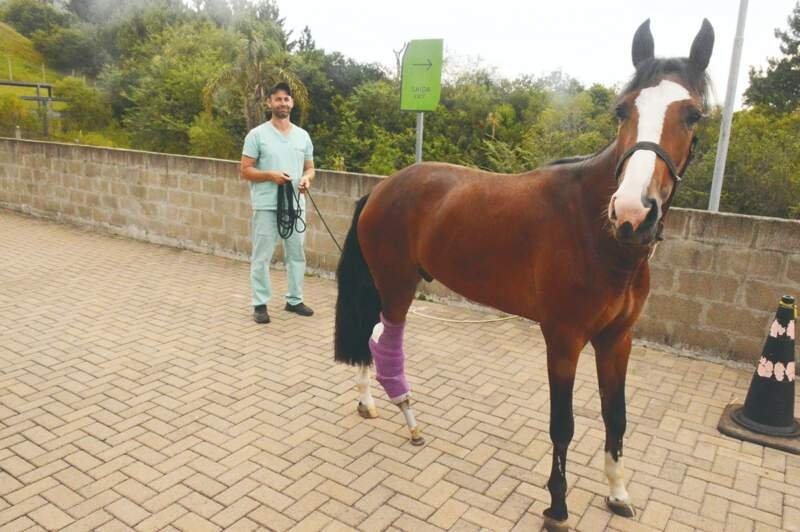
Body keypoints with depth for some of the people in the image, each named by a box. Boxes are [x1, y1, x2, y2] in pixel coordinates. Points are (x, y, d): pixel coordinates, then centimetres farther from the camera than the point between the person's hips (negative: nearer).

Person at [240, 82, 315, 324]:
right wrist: (271, 175, -20)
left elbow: (309, 167, 16)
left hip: (295, 205, 4)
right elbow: (245, 170, -4)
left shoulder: (303, 136, 10)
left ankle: (294, 300, 23)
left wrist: (306, 178, -8)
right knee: (262, 256, 1)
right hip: (266, 206, -4)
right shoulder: (257, 134, -3)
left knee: (296, 254, 10)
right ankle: (260, 304, 10)